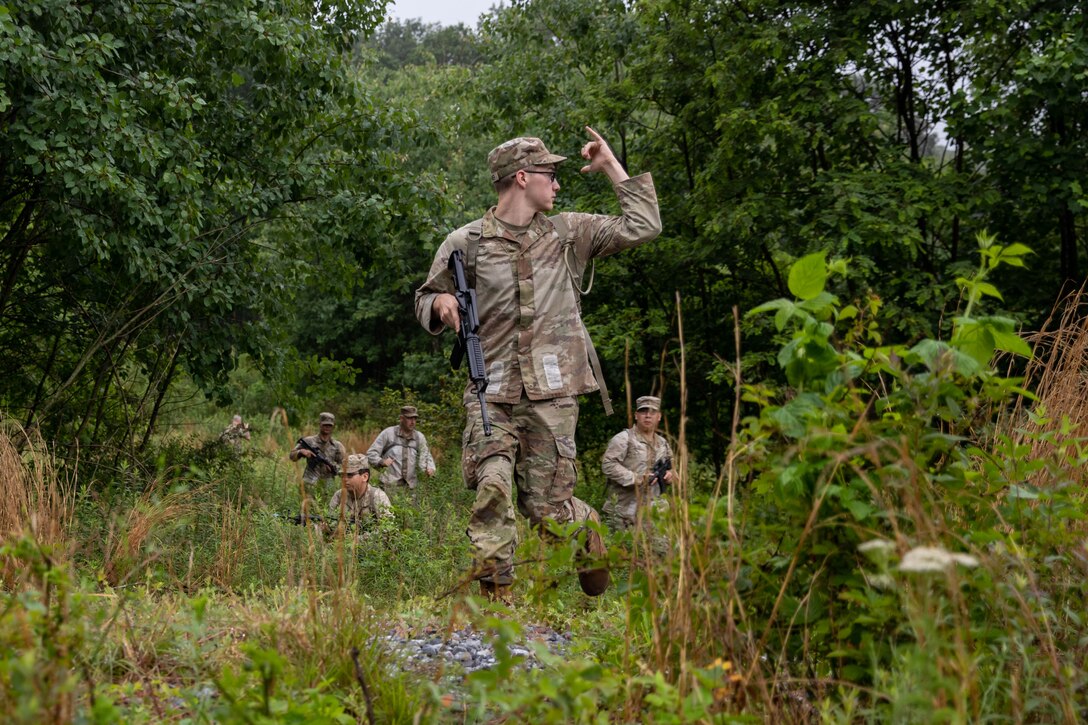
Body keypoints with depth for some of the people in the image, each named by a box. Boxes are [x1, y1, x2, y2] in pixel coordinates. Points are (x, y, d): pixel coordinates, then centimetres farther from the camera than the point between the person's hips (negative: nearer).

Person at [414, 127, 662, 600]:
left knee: (547, 506, 3)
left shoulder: (568, 233, 12)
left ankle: (589, 533, 35)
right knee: (492, 487, -20)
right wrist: (440, 302, -7)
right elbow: (425, 297, 17)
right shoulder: (465, 243, 6)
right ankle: (495, 593, -12)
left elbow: (642, 227, 10)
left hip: (553, 394, 1)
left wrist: (611, 167, 10)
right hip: (492, 395, -1)